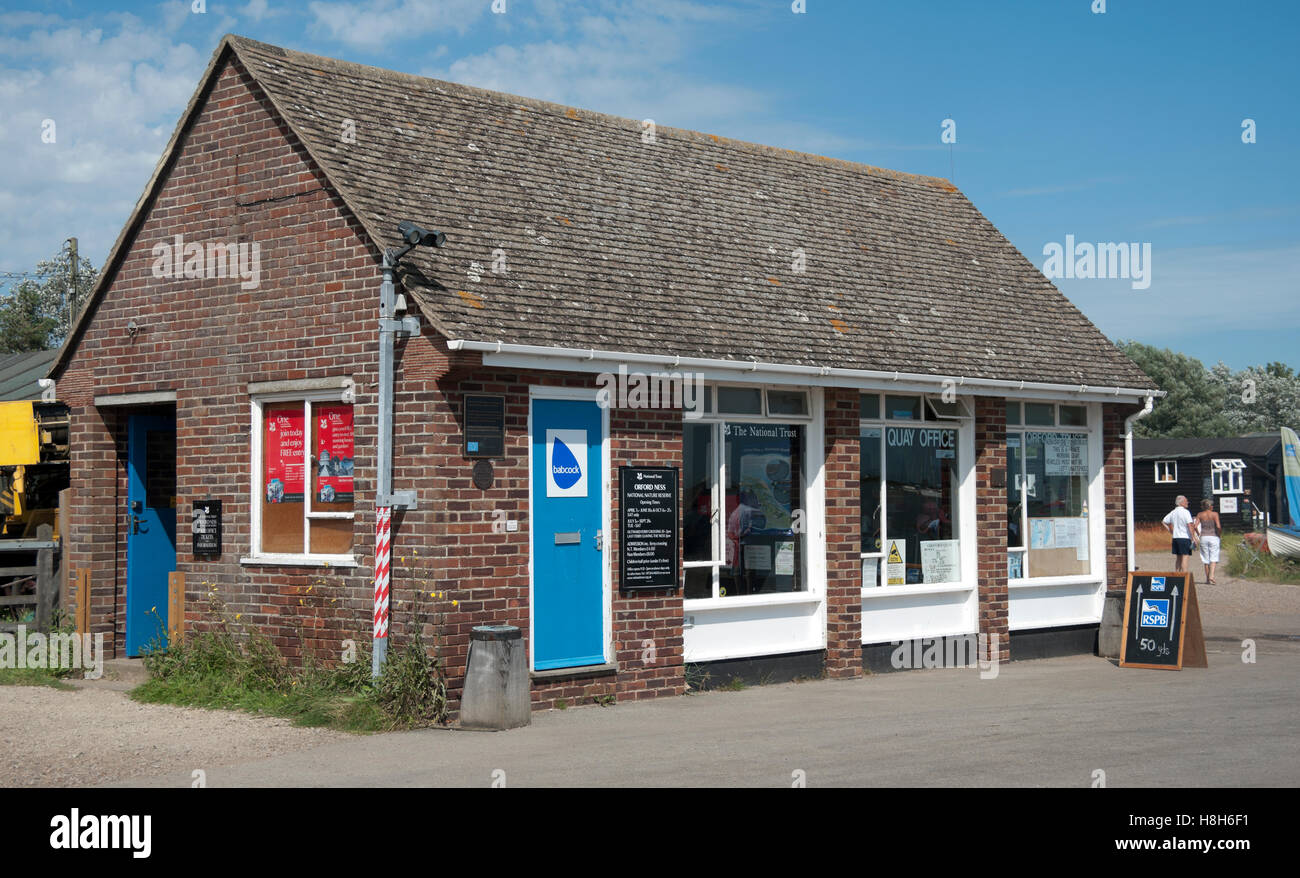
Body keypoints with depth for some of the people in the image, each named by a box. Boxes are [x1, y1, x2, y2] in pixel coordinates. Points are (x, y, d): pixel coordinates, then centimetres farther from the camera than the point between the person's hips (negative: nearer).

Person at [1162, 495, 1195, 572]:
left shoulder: (1173, 512, 12)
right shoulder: (1185, 512, -10)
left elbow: (1164, 522, 18)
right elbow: (1189, 525, -19)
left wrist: (1171, 531, 19)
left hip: (1175, 537, 7)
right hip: (1185, 538, -7)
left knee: (1178, 559, 13)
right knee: (1185, 558, -7)